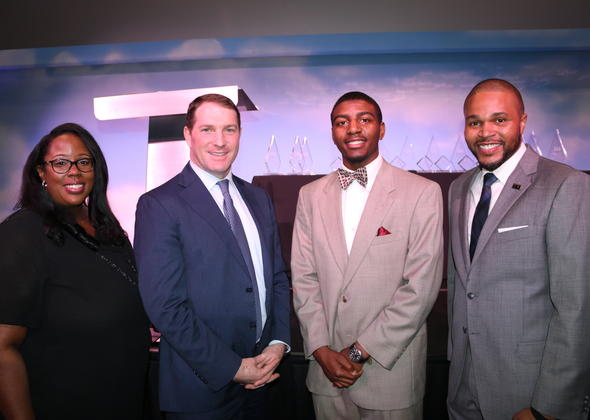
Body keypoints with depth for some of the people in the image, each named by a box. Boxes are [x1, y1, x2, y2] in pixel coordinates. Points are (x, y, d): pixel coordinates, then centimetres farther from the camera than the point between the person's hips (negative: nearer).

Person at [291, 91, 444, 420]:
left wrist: (362, 350, -12)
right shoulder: (311, 196, 4)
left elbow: (421, 286, -12)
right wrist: (321, 350, -6)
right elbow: (304, 278, 2)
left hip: (391, 366, -2)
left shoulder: (423, 193, -8)